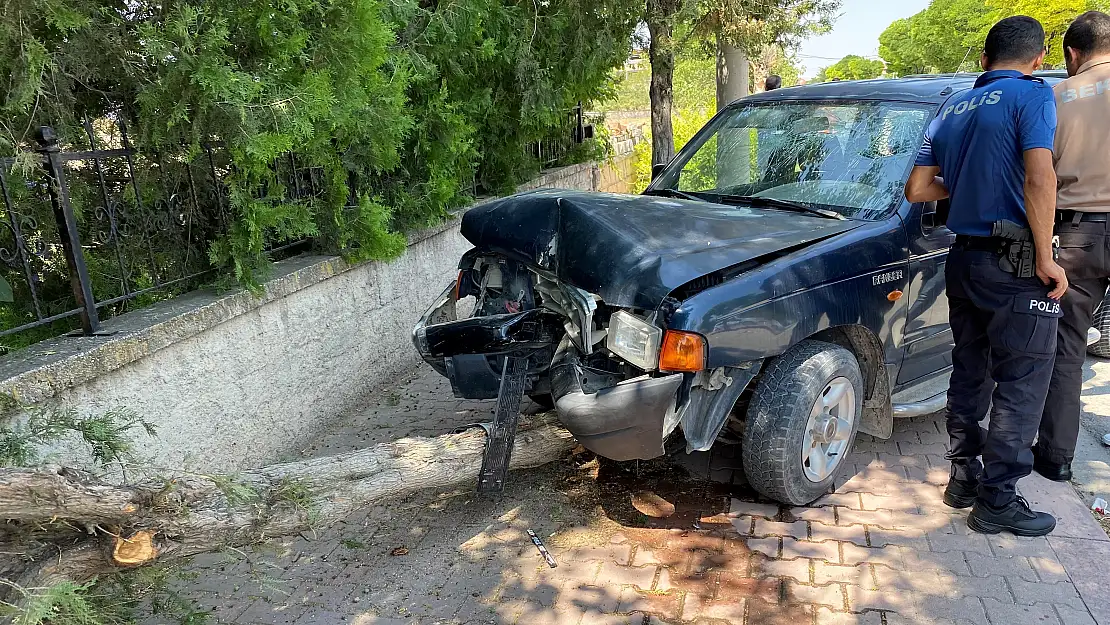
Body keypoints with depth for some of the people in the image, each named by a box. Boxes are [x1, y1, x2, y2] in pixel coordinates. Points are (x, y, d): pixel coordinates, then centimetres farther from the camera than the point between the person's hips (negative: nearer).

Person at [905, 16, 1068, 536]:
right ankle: (997, 501, 7)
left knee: (969, 373, 17)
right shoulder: (1032, 94, -7)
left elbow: (917, 188, 12)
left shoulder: (952, 109, 12)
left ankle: (964, 476, 26)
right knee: (1021, 386, 1)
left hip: (963, 257, 7)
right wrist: (1046, 259, -16)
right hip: (1014, 263, -7)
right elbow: (1038, 178, -19)